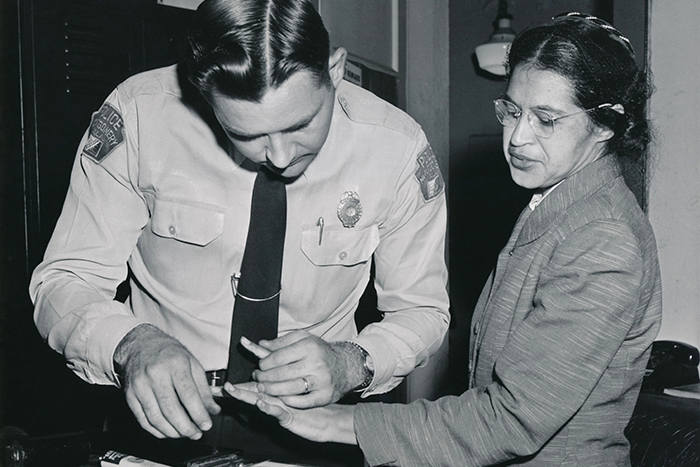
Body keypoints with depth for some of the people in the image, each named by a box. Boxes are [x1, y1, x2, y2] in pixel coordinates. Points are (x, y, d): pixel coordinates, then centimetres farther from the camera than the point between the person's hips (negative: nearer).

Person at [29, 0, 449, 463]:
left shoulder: (399, 150, -14)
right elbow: (64, 281, -8)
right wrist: (131, 345, -29)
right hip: (165, 416, 1)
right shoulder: (137, 116, -16)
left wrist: (351, 364, -21)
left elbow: (423, 310, -1)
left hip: (313, 416, 0)